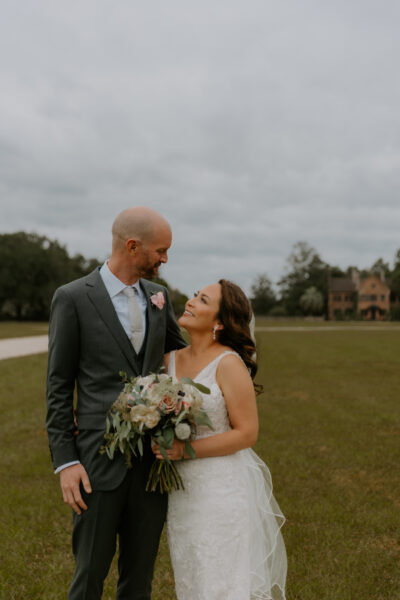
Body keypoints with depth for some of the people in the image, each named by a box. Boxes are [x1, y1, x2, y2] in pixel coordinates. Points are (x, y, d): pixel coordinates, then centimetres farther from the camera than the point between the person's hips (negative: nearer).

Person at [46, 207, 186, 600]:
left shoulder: (158, 296, 9)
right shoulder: (73, 298, -5)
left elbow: (182, 352, 24)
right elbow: (58, 386, -5)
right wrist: (64, 461, -10)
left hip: (154, 454, 5)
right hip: (101, 460, -4)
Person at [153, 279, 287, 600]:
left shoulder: (229, 363, -15)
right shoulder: (171, 358, 3)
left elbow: (247, 433, -15)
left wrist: (185, 450, -20)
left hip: (223, 488, -6)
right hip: (183, 488, 6)